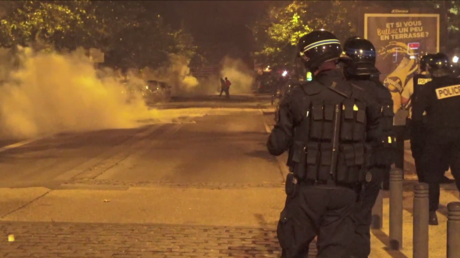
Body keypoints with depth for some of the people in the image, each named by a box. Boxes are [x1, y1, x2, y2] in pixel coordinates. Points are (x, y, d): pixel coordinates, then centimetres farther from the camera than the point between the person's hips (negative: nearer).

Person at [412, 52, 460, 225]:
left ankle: (431, 212, 8)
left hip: (437, 135, -2)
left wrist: (420, 127, 7)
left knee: (431, 172, 9)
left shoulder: (428, 89, -9)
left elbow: (416, 113, -11)